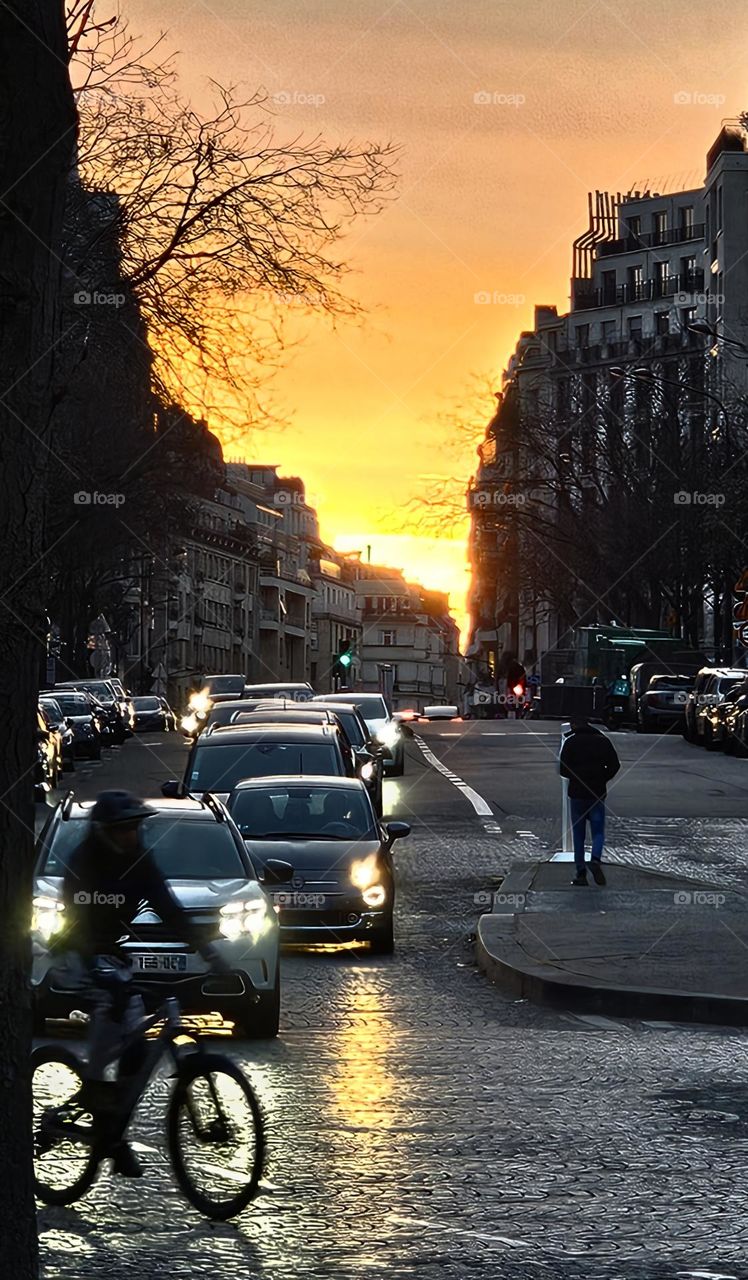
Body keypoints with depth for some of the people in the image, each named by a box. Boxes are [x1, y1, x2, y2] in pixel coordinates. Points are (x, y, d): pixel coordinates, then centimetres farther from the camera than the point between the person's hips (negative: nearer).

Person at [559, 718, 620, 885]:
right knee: (598, 831, 7)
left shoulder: (570, 743, -3)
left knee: (578, 834, 7)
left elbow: (563, 770, -6)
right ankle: (596, 860, -20)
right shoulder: (602, 741, 2)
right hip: (598, 793, 1)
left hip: (577, 793, -1)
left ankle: (580, 872, 4)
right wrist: (602, 779, 12)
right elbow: (614, 765, -1)